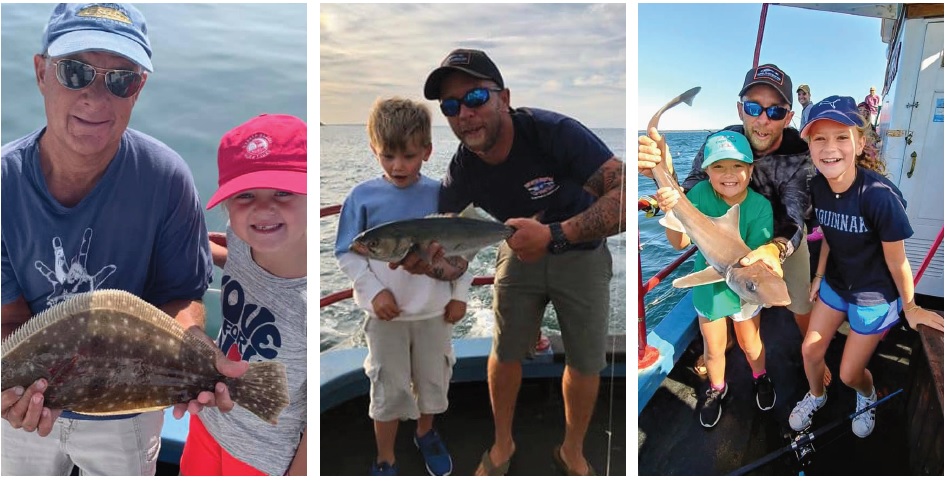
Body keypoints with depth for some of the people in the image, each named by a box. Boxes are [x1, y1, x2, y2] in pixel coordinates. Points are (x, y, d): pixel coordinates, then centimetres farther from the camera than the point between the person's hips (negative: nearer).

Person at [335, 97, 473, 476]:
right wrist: (373, 291, -15)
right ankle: (385, 460, 33)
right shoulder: (363, 197, -11)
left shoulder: (441, 194, -7)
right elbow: (347, 254, -6)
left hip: (435, 311, 2)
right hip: (387, 313, -2)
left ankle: (426, 434, 48)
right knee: (389, 389, 12)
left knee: (434, 379, 20)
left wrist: (460, 294, 1)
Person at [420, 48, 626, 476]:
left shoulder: (554, 133, -34)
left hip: (582, 253, -2)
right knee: (505, 353, 6)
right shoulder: (461, 171, -19)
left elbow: (627, 193, -41)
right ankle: (503, 443, 32)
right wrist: (416, 255, -36)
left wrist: (555, 236, -48)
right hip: (520, 252, 3)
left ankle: (572, 451, 31)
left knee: (585, 362, 6)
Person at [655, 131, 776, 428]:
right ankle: (716, 389, 50)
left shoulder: (760, 206, -23)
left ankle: (761, 378, 56)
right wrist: (672, 211, -46)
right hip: (708, 287, 1)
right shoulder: (701, 193, -23)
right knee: (714, 349, 21)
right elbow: (680, 242, -28)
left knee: (750, 343, 25)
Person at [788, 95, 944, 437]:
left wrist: (910, 307, -6)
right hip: (835, 285, 5)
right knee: (810, 351, 12)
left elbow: (896, 260, -19)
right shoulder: (819, 186, -15)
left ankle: (868, 395, 45)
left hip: (874, 297, -4)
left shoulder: (880, 196, -33)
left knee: (849, 374, 9)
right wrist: (819, 276, 11)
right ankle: (816, 396, 44)